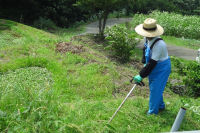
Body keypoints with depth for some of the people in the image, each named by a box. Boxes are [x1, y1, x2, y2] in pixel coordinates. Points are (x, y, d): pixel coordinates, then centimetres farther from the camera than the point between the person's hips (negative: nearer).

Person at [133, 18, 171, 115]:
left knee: (155, 89, -3)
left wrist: (141, 75, -28)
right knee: (153, 87, 21)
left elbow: (152, 63, -32)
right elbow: (145, 49, 14)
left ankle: (152, 112, 14)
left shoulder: (159, 44, -34)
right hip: (154, 68, 9)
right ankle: (160, 106, 43)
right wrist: (144, 63, 4)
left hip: (161, 69, -9)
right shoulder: (147, 38, -8)